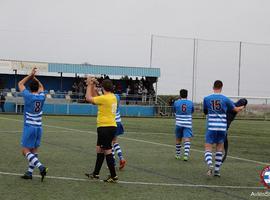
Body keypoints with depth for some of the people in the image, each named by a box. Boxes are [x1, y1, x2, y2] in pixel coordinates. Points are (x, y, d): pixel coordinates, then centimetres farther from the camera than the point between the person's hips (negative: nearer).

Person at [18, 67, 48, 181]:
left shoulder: (28, 96, -11)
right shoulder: (42, 97, 2)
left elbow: (20, 84, 6)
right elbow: (41, 86, 25)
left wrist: (30, 76, 9)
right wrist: (34, 78, 19)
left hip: (29, 127, -5)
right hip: (39, 127, 5)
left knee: (25, 151, -4)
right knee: (34, 151, 11)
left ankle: (41, 167, -21)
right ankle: (29, 172, 11)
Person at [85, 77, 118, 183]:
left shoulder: (105, 98, -17)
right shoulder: (113, 97, 10)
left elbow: (88, 98, -10)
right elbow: (96, 99, 21)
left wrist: (90, 86, 2)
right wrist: (92, 87, 19)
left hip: (105, 127, -10)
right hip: (111, 127, 10)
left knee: (107, 151, -5)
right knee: (99, 149, 18)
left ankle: (114, 176, -1)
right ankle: (95, 174, 27)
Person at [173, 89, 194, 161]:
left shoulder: (176, 102, -1)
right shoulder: (190, 103, 2)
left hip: (179, 124, 1)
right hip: (188, 125, -1)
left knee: (178, 139, 16)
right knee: (187, 140, -8)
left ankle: (178, 154, 28)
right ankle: (186, 154, -25)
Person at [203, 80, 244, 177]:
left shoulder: (206, 99, 1)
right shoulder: (225, 99, 1)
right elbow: (236, 110, 11)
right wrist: (242, 107, 33)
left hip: (211, 127, -1)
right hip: (222, 128, 1)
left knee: (208, 149, 0)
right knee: (219, 149, 15)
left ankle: (210, 164, -27)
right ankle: (217, 170, 16)